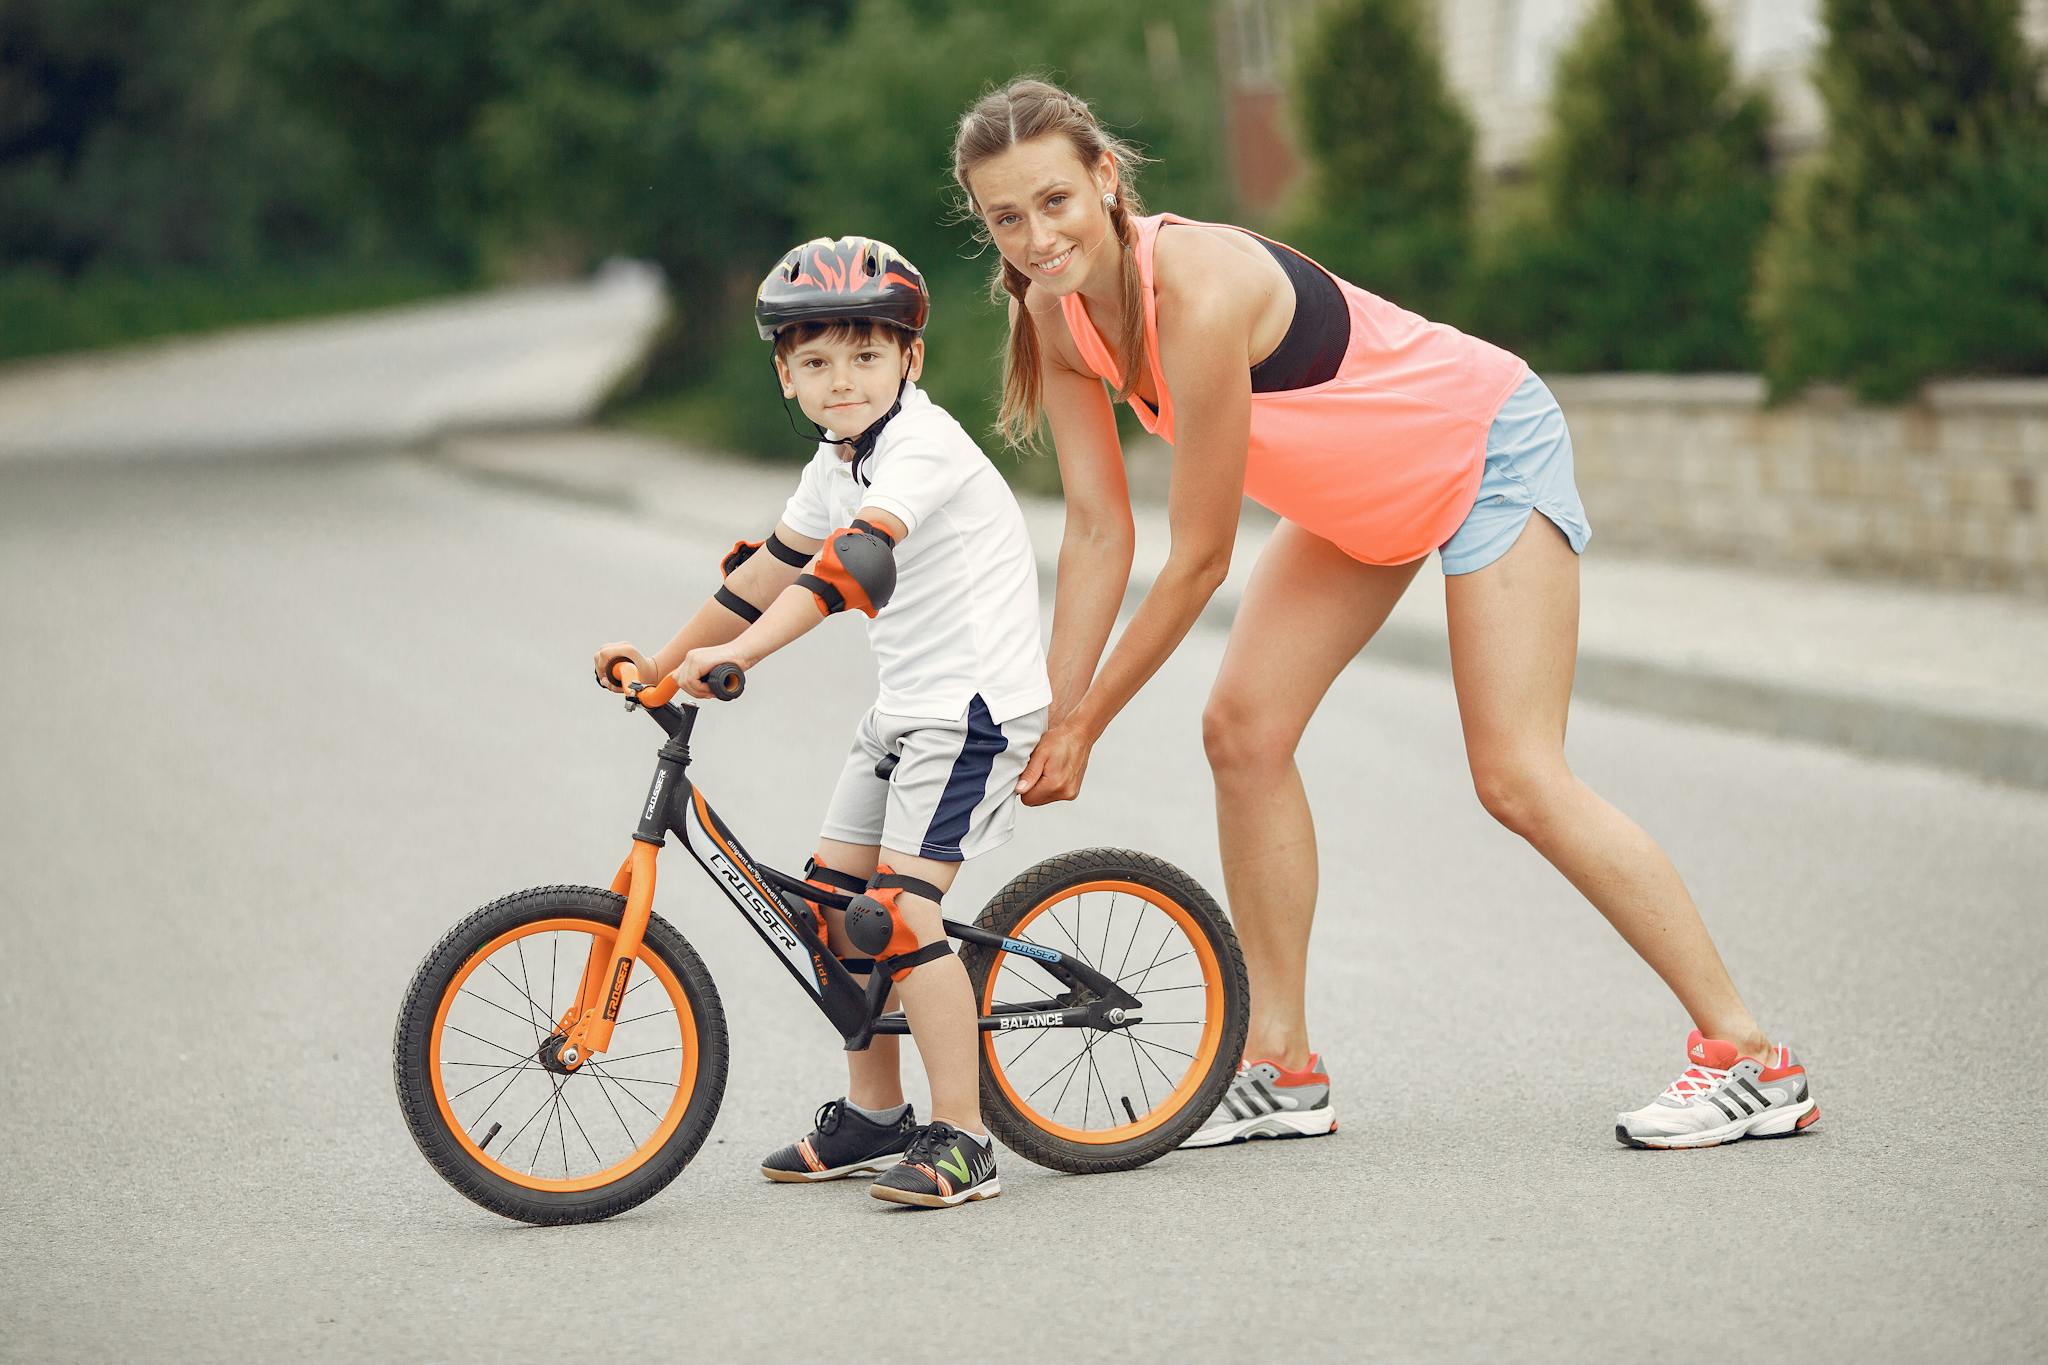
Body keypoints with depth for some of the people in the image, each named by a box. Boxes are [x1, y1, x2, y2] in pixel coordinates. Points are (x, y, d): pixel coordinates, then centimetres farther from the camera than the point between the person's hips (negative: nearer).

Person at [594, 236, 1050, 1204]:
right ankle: (873, 1115, 23)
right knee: (834, 900, 10)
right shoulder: (838, 464, 11)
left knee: (901, 912, -18)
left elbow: (858, 558, -34)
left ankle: (961, 1140, -16)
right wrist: (663, 661, 22)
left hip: (975, 699, -10)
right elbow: (769, 569, 22)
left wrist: (744, 650, -44)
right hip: (906, 705, 10)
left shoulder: (921, 445, -19)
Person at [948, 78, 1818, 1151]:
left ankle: (1751, 1059, -5)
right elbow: (1097, 530, -7)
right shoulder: (1059, 309, -11)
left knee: (1518, 779, -12)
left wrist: (1088, 721, -18)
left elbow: (1198, 558, -28)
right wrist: (1050, 715, -11)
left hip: (1487, 449, -8)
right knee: (1244, 730, 0)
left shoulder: (1196, 292, -36)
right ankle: (1284, 1068, 10)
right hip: (1366, 490, 8)